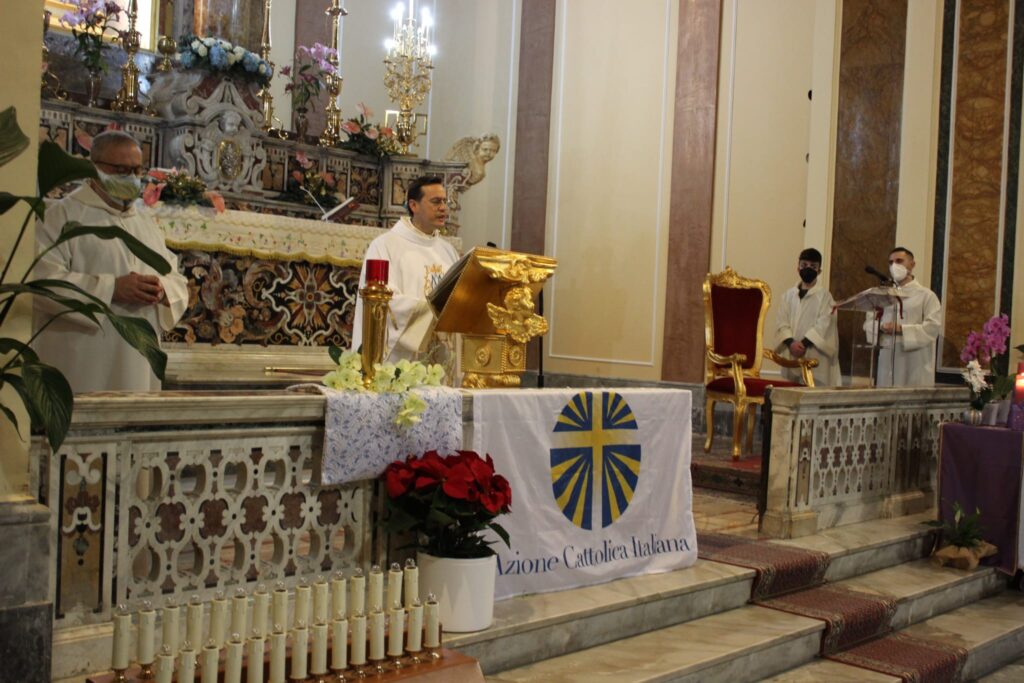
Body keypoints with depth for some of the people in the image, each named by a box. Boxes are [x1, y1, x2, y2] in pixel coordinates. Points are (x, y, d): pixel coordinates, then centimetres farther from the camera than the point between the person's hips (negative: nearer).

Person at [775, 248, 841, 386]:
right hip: (791, 355, 3)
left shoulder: (824, 295, 2)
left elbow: (823, 325, -7)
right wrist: (791, 342, -12)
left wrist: (804, 343, -16)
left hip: (815, 356, -3)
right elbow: (783, 322, 5)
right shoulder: (789, 295, 12)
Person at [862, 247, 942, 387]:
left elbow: (933, 326, -10)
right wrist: (881, 327, -12)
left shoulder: (926, 295, 2)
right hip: (887, 361, 4)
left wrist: (902, 329, -18)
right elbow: (869, 322, 10)